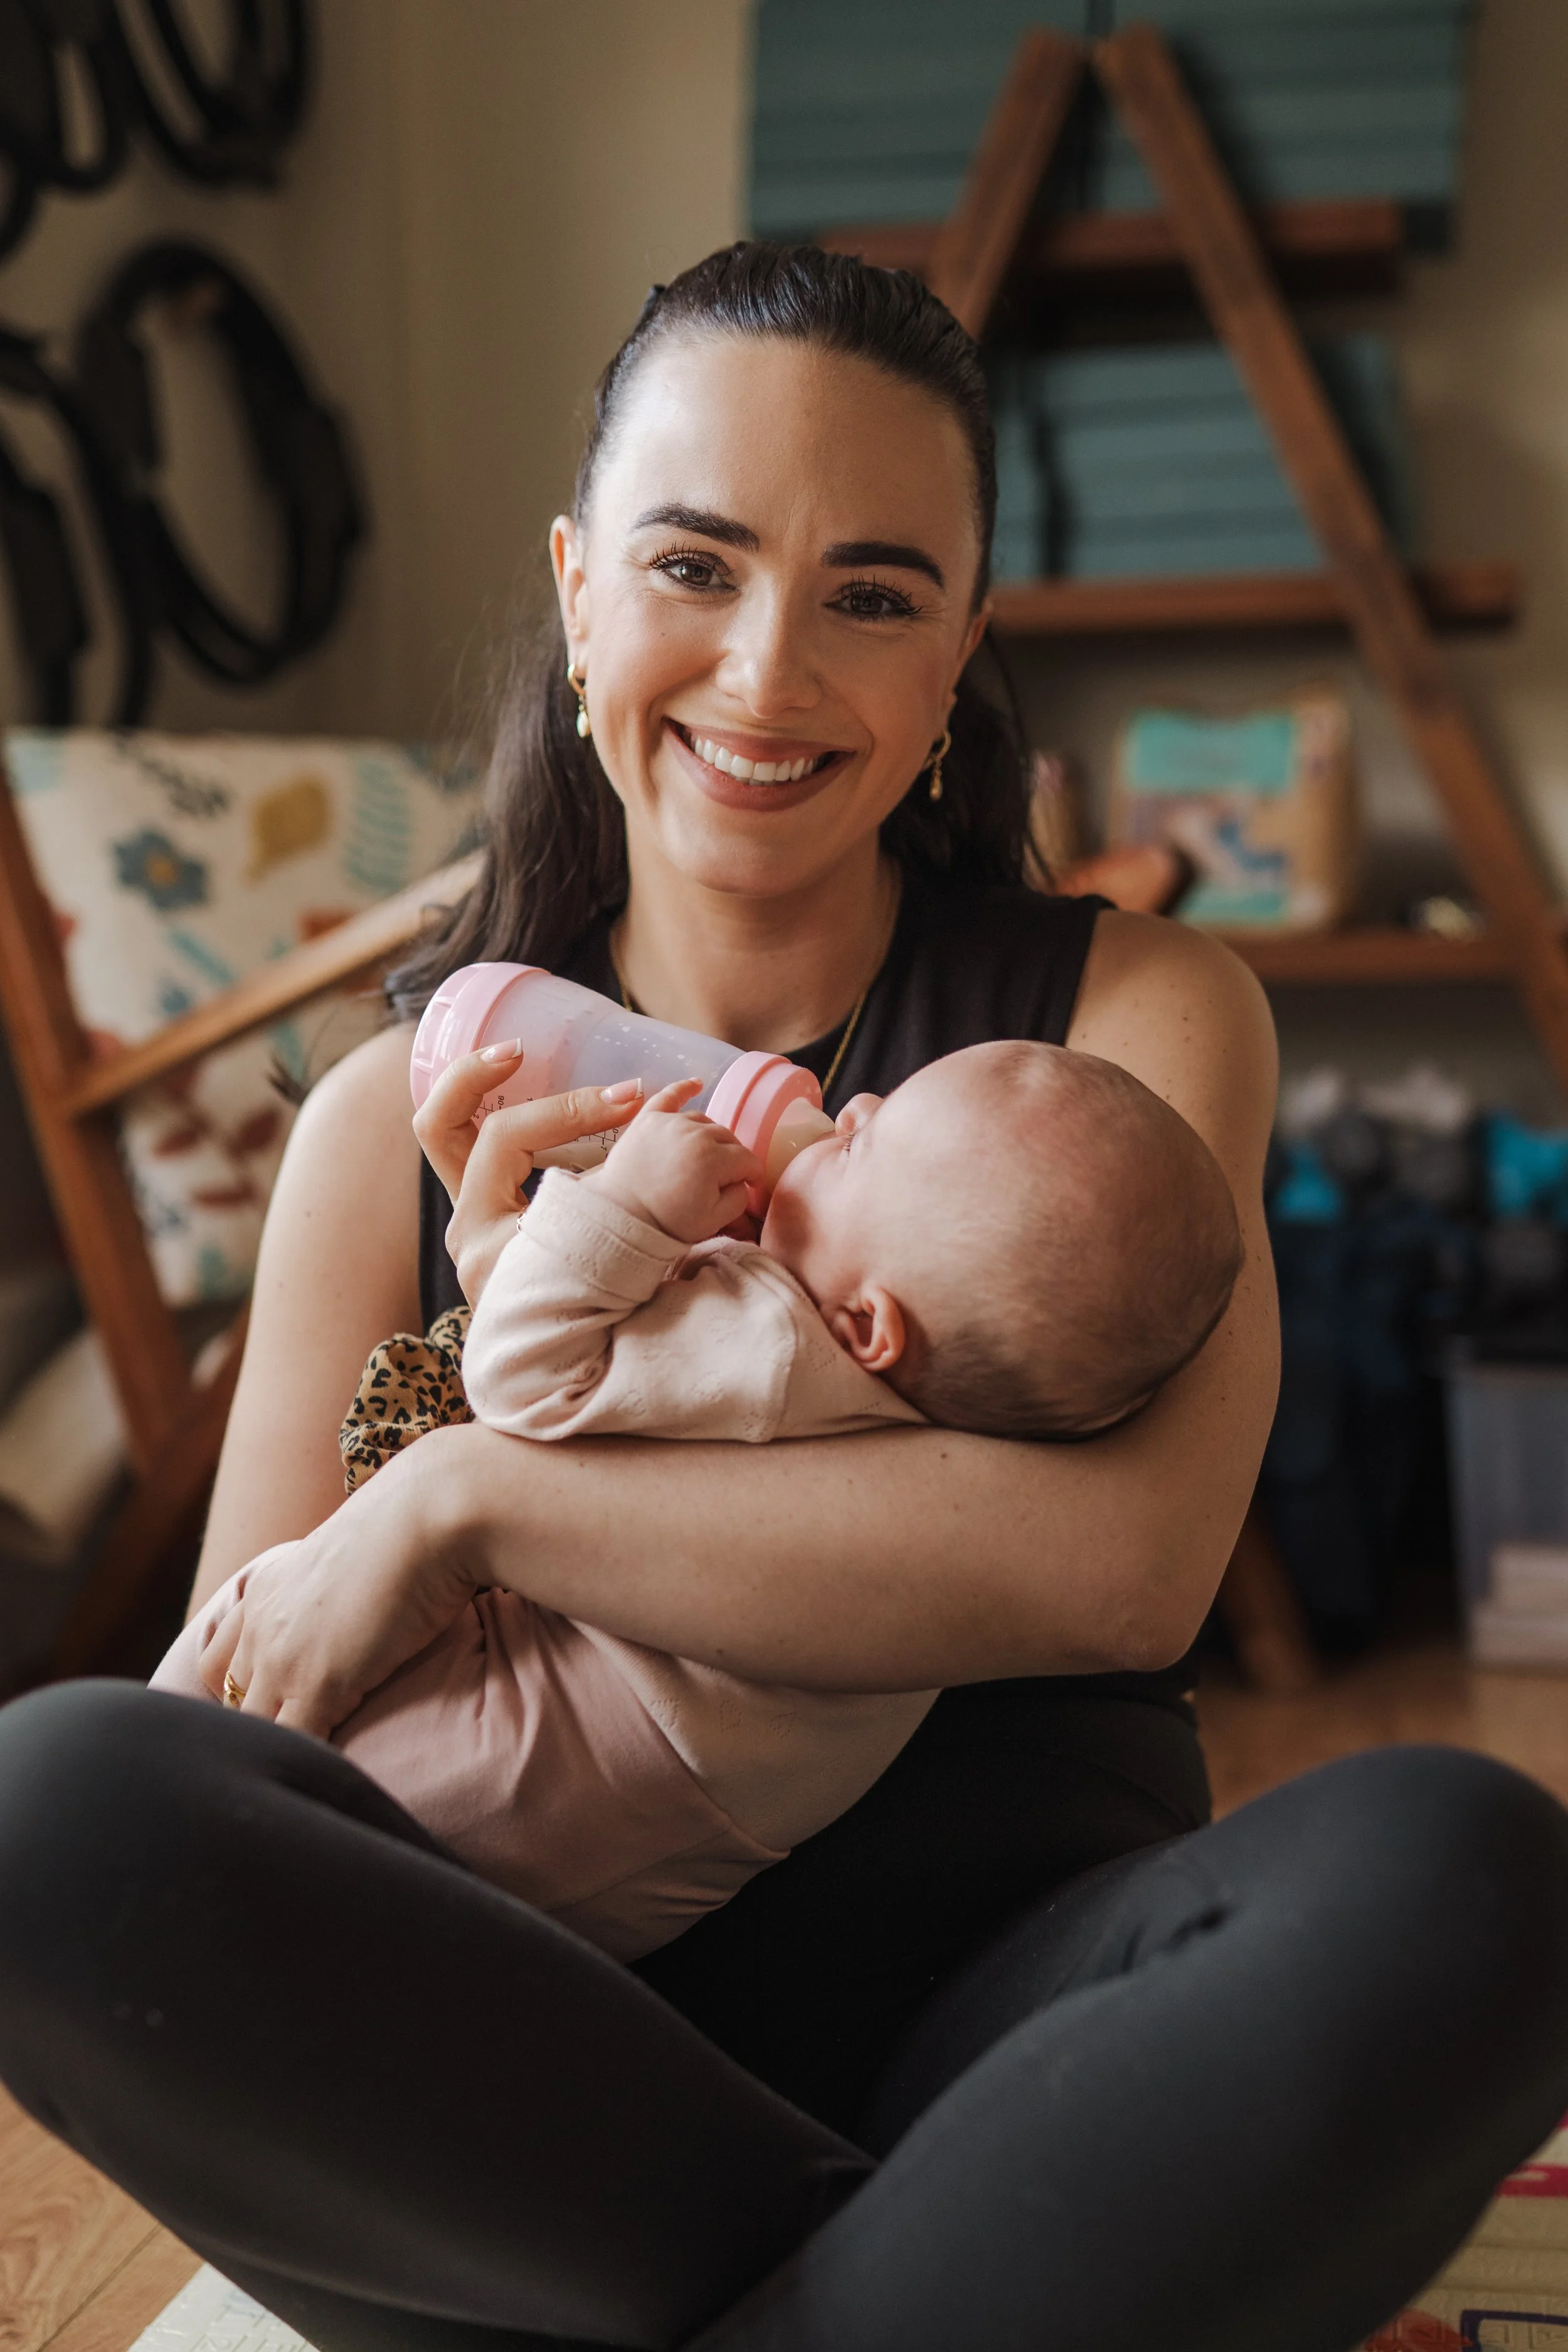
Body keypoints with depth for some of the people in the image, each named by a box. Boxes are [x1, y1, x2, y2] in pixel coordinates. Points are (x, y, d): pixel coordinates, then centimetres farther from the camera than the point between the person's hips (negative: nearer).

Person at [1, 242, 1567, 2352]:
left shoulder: (1137, 1011, 5)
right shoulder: (400, 1119, 8)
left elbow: (1131, 1563, -13)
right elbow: (243, 1698, 4)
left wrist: (472, 1501, -12)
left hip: (1012, 1997, -1)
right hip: (555, 2010, 2)